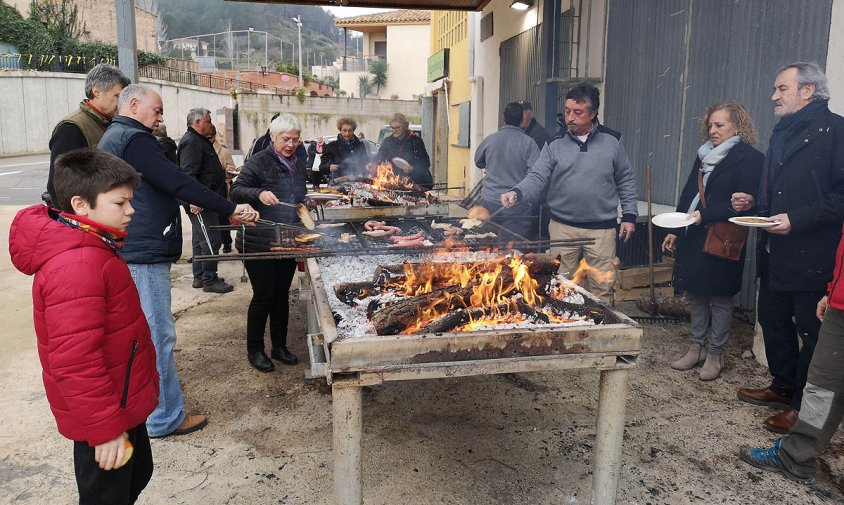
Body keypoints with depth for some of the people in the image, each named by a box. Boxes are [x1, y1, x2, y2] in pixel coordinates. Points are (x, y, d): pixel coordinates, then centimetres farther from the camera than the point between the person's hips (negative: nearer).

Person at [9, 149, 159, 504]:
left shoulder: (92, 249, 5)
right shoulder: (77, 266, -29)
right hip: (105, 417, -10)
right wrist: (105, 428, -24)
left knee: (137, 473, 25)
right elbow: (74, 362, -31)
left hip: (123, 403, 10)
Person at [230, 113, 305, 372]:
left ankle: (279, 346, 26)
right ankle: (254, 350, 16)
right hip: (259, 242, -6)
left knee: (282, 294, 13)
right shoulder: (259, 161, -9)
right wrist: (259, 193, -33)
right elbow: (236, 190, -16)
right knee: (263, 296, 0)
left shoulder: (299, 165, 12)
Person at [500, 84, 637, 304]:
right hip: (562, 226, 1)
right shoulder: (555, 144, 1)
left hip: (601, 228, 0)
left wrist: (629, 215, 4)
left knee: (602, 286, 6)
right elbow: (537, 177, -6)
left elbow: (626, 180, 9)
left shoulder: (612, 141, 2)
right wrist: (517, 192, -25)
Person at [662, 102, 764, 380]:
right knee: (695, 293, 12)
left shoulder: (750, 159, -8)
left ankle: (715, 353, 16)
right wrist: (674, 231, 13)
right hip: (692, 237, 7)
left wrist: (705, 215, -23)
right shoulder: (704, 155, 14)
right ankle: (697, 347, 25)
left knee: (720, 297, 4)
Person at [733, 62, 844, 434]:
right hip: (775, 251, 9)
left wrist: (796, 219, -23)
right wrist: (754, 201, 7)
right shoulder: (783, 132, 15)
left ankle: (804, 406, 18)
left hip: (813, 257, -9)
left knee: (811, 330, 4)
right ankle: (783, 388, 35)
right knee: (773, 320, 17)